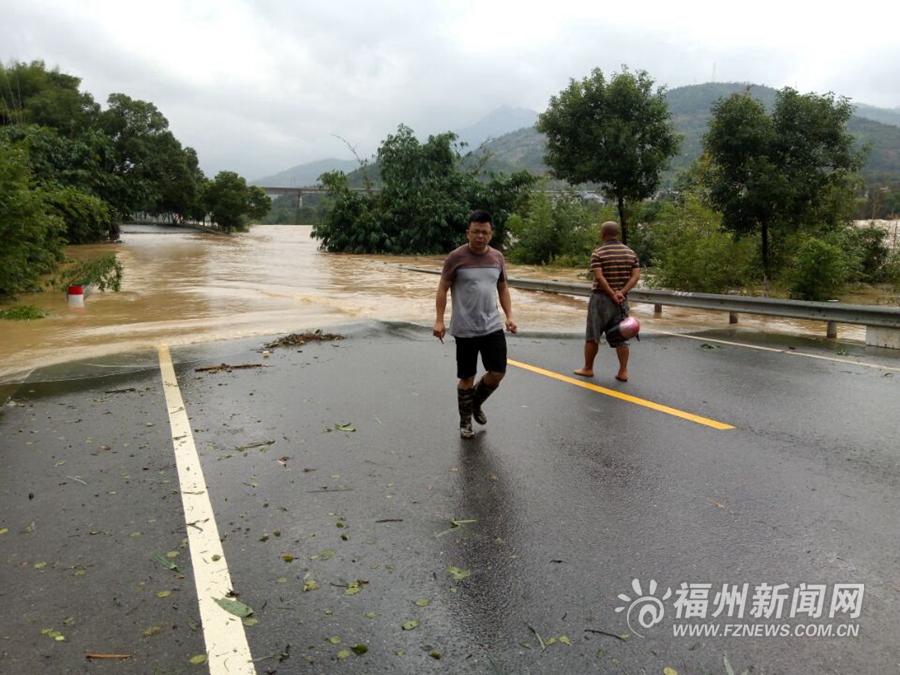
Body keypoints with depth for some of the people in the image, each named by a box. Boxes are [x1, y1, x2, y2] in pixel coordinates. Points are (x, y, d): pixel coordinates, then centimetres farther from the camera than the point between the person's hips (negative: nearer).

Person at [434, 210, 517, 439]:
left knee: (498, 372, 2)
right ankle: (465, 421, 25)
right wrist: (439, 320, -12)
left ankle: (476, 403, 31)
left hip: (493, 326, 4)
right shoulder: (456, 257, -9)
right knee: (467, 377, 5)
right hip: (465, 329, -4)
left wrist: (509, 316, 5)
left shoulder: (497, 257, 5)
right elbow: (443, 289, -5)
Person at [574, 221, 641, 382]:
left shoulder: (598, 253, -9)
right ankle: (623, 372, 7)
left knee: (592, 336, 7)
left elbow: (599, 277, -19)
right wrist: (621, 293, -11)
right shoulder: (630, 252, 6)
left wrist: (612, 295, -15)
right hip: (622, 300, 4)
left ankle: (588, 368, 16)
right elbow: (636, 276, -2)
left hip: (601, 298, -4)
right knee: (620, 337, 8)